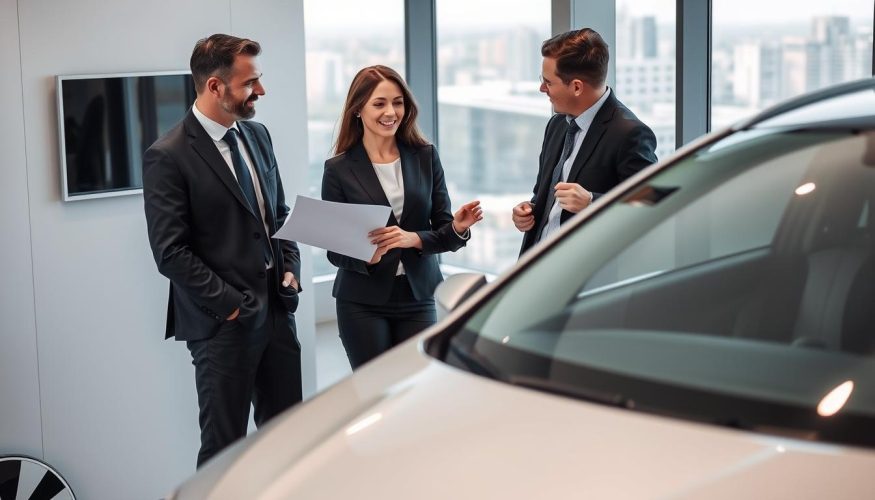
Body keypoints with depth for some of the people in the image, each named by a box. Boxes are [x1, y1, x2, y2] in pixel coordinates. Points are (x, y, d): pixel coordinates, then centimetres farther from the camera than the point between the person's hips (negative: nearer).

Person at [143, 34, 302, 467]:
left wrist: (290, 267, 5)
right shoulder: (168, 156, -12)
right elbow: (171, 253, -14)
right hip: (224, 322, -6)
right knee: (224, 447, 3)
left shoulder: (257, 136, 10)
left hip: (277, 310, 7)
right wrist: (230, 303, -14)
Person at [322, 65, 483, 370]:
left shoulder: (425, 157, 4)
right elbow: (334, 250, -2)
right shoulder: (339, 170, -2)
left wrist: (457, 228, -20)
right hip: (363, 303, -2)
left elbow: (442, 232, 3)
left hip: (417, 298, 2)